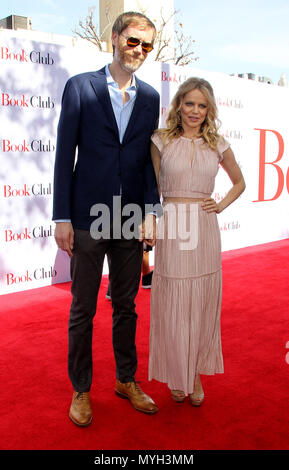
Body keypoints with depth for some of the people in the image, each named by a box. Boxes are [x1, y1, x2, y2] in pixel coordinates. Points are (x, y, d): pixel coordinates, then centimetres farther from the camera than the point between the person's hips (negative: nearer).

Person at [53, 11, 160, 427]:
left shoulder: (150, 97, 8)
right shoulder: (80, 87, -1)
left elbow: (148, 159, 8)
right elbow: (65, 156, -4)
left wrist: (151, 212, -2)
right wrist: (62, 218, -8)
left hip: (130, 220, 3)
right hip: (88, 219, -3)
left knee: (126, 306, 15)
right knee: (82, 310, 8)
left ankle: (126, 380, 33)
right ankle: (81, 390, 26)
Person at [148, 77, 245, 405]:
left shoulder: (217, 144, 7)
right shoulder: (162, 141, 3)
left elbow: (239, 182, 21)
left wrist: (221, 205, 5)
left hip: (204, 231, 2)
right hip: (171, 230, -1)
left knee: (202, 305, 9)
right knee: (173, 306, 5)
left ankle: (196, 374, 28)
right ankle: (177, 376, 25)